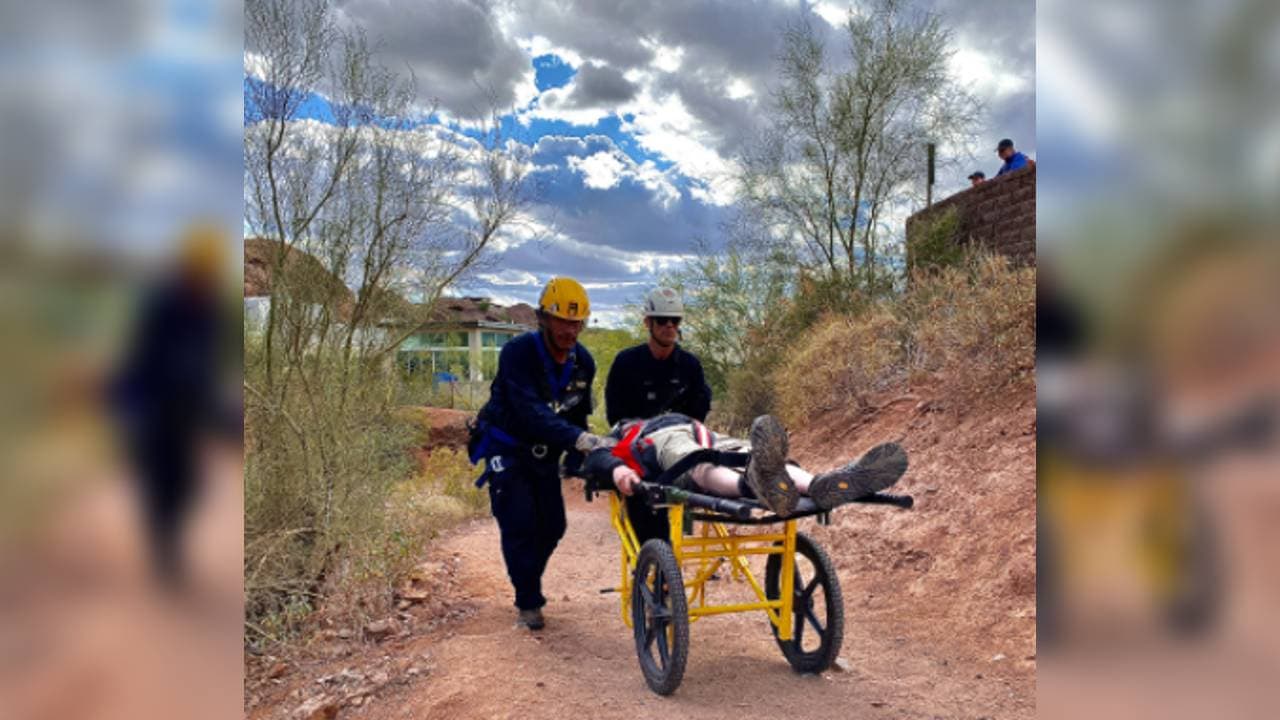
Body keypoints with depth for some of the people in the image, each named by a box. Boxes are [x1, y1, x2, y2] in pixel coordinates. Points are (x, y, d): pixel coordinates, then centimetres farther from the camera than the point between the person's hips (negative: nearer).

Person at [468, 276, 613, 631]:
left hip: (544, 453, 6)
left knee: (552, 526, 7)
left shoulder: (583, 362, -6)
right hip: (506, 448, -6)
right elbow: (530, 411, -39)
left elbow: (579, 412, 6)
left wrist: (574, 460, -2)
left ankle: (529, 588, 31)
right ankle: (528, 602, 5)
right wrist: (578, 438, -49)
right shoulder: (518, 353, -27)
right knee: (519, 525, -11)